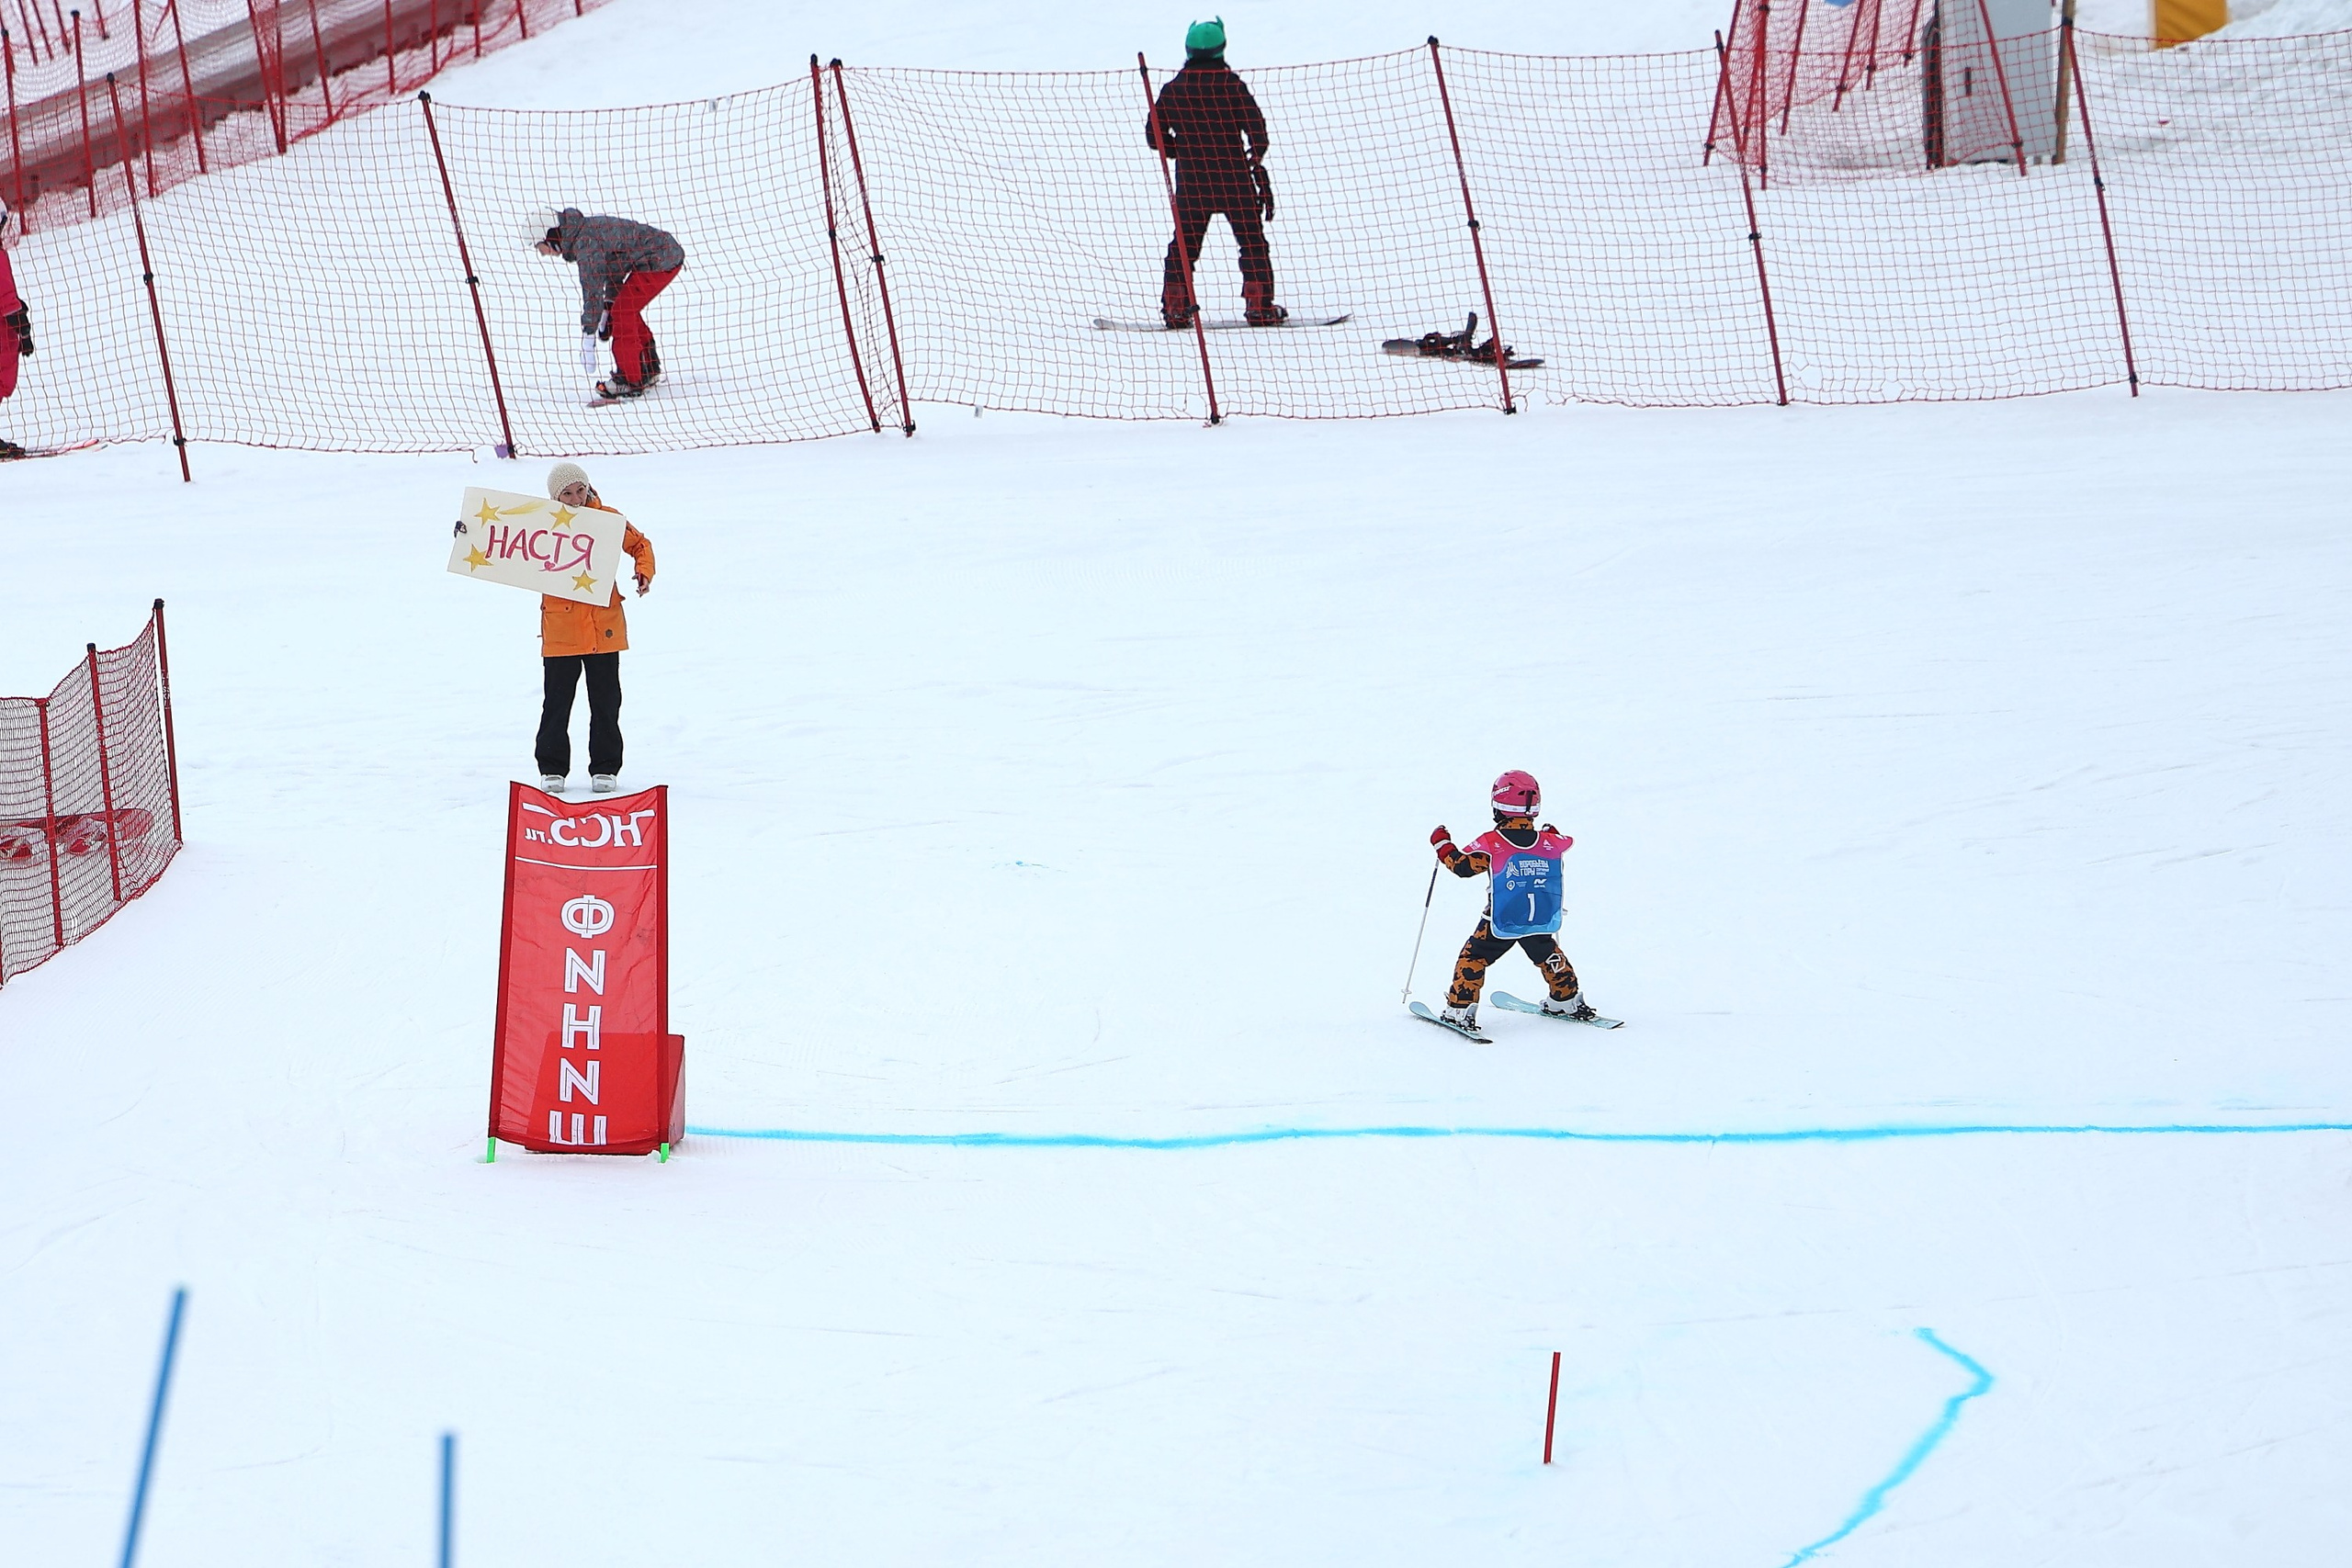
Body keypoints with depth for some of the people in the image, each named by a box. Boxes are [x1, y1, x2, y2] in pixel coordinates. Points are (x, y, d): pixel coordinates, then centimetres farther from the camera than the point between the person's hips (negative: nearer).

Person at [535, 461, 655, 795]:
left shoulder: (608, 519, 2)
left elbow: (639, 544, 14)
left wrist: (644, 572, -4)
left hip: (604, 626, 1)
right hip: (560, 627, -1)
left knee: (605, 703, 6)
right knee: (557, 703, 2)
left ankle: (605, 768, 15)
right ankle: (552, 769, 13)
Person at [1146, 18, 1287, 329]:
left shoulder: (1174, 89, 1)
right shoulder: (1232, 86, -8)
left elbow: (1155, 135, 4)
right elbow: (1256, 129, -8)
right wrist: (1256, 162, 7)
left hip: (1191, 181, 2)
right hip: (1234, 179, -2)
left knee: (1184, 244, 12)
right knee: (1252, 242, 6)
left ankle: (1175, 307, 5)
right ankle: (1260, 306, 2)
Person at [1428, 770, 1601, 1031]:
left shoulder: (1491, 844, -16)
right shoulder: (1550, 842, -5)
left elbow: (1461, 865, -11)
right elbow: (1566, 842, 18)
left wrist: (1442, 843, 6)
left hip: (1501, 924, -4)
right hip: (1540, 922, 4)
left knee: (1473, 959, 6)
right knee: (1548, 956, 28)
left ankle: (1459, 1012, -1)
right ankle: (1567, 1002, 40)